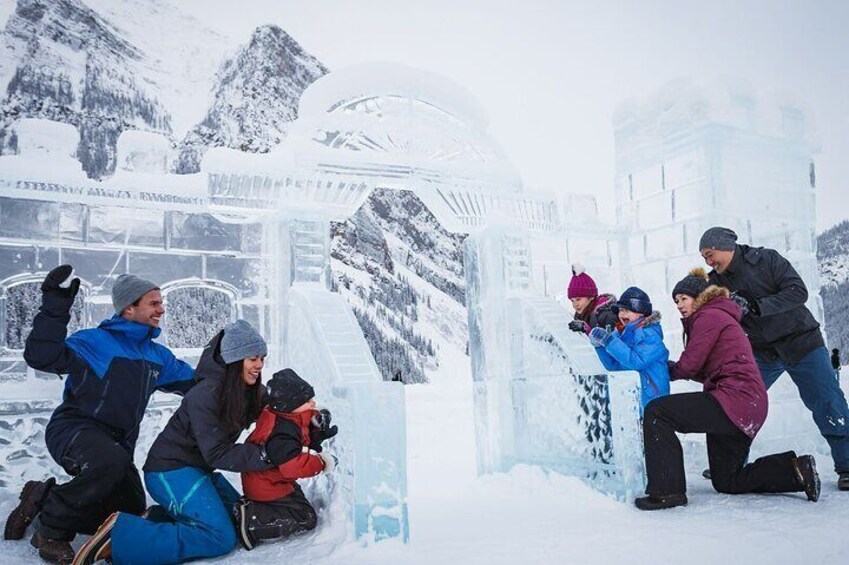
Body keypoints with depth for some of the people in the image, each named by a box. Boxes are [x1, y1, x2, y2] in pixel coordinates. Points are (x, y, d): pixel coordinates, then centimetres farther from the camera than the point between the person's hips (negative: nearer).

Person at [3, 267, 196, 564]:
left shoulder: (157, 355, 10)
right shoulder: (96, 342, -13)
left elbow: (194, 382, 18)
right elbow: (41, 357, -27)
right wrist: (55, 307, -31)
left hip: (117, 443, 8)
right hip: (73, 429, -8)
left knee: (132, 514, 8)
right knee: (111, 460, -40)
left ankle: (44, 498, 21)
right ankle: (51, 531, -15)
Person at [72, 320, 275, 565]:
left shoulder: (253, 392, -1)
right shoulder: (205, 395, -25)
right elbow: (216, 454, -25)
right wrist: (264, 456, -31)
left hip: (197, 468, 9)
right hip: (170, 470, -9)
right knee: (220, 537, -18)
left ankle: (157, 518, 7)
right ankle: (118, 535, -16)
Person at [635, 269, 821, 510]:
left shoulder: (708, 316, -5)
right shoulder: (719, 316, 27)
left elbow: (690, 365, -10)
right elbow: (705, 371, 21)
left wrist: (670, 370, 11)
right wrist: (673, 367, 9)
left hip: (735, 399, -11)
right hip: (750, 408, 11)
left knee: (656, 411, -17)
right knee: (726, 482, 18)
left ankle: (668, 490, -18)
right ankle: (795, 468, 12)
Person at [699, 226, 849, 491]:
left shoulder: (767, 259, -12)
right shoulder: (717, 283, -1)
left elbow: (798, 292, -22)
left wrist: (754, 306, -31)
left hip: (801, 343, -4)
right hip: (762, 352, 4)